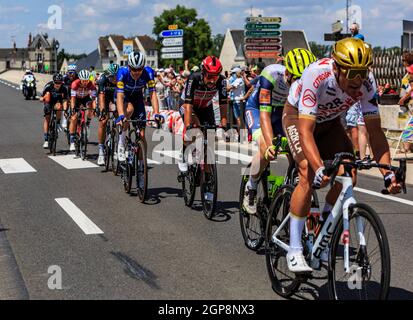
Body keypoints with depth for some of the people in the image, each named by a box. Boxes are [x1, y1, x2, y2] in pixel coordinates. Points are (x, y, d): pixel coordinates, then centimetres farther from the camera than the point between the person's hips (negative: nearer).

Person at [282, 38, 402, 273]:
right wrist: (319, 168, -57)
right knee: (309, 176, -25)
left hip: (330, 122, 5)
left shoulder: (367, 83, -26)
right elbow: (305, 131, -43)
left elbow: (375, 131, -23)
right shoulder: (317, 76, -39)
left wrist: (388, 172, -35)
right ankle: (294, 250, -15)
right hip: (298, 116, -4)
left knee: (348, 175, -14)